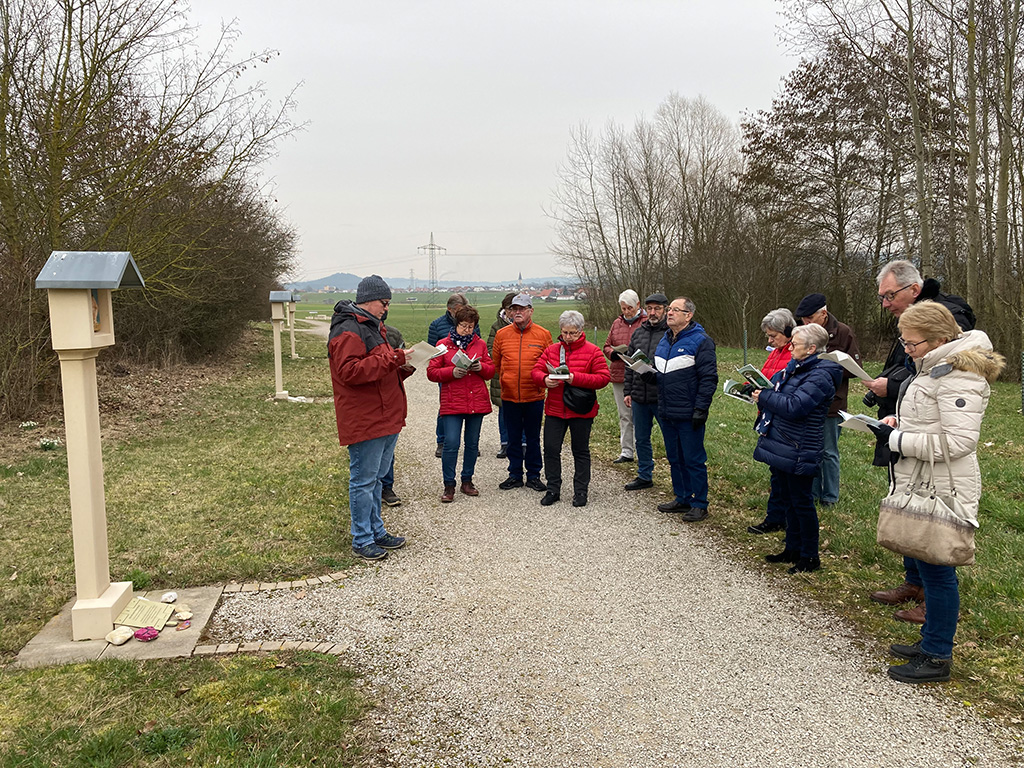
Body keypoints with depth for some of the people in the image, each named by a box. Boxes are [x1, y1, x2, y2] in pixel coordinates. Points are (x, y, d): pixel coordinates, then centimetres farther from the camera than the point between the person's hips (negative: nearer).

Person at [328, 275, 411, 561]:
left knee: (376, 477, 18)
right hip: (364, 421, -10)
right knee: (363, 480, -1)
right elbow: (350, 371, -26)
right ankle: (362, 540, 9)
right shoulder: (348, 331, -14)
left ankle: (377, 531, 29)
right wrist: (394, 358, -24)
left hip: (385, 418, 10)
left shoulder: (374, 327, 20)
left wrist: (403, 367, 7)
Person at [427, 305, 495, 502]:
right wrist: (452, 372, -16)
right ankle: (449, 485, 3)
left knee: (473, 443, 10)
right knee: (451, 444, -9)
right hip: (452, 403, -3)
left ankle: (467, 480, 24)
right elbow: (432, 372, 0)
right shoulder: (444, 344, 3)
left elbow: (491, 370, 14)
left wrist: (481, 367, -8)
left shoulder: (480, 344, 11)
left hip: (477, 402, 3)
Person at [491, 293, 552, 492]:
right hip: (509, 396, 1)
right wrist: (506, 380, 7)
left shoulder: (543, 334, -2)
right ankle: (515, 475, 21)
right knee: (513, 438, 10)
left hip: (534, 396, -1)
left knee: (533, 438, 8)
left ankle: (534, 476, 19)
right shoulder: (502, 334, 2)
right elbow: (495, 364, 10)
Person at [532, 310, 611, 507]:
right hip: (554, 409, 3)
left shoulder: (592, 351, -4)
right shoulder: (551, 350, 7)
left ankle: (580, 491, 20)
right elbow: (537, 371, 6)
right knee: (551, 449, 2)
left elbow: (604, 377, -11)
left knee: (580, 451, 9)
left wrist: (576, 378, -22)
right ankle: (553, 489, 16)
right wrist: (545, 380, -18)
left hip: (581, 411, -3)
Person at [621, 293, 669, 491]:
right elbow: (630, 365, 16)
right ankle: (644, 476, 30)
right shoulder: (638, 333, 12)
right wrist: (627, 391, 12)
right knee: (641, 439, 16)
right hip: (639, 398, 6)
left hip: (663, 399, -6)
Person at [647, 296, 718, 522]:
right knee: (675, 458, 16)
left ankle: (700, 504, 11)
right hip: (667, 413, 8)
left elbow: (708, 378, -15)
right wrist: (651, 374, 1)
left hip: (689, 416, -8)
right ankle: (682, 499, 28)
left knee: (694, 460, 1)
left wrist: (701, 409, -19)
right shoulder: (665, 340, 14)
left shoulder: (700, 341, -11)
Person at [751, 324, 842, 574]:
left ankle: (810, 557, 13)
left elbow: (794, 407, -26)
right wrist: (760, 393, 0)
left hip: (799, 451, -9)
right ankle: (793, 549, 30)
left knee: (801, 503, 1)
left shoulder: (820, 376, -17)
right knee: (787, 500, 17)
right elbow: (778, 398, 18)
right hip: (781, 446, 9)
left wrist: (764, 396, -16)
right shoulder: (795, 368, 12)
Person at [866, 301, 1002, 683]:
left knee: (937, 572, 0)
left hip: (941, 493, -10)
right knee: (929, 569, 19)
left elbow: (959, 440, -25)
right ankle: (931, 641, 33)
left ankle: (937, 658, 12)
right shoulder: (933, 366, 12)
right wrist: (898, 423, 6)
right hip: (922, 487, 10)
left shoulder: (957, 375, -20)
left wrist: (896, 440, -21)